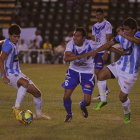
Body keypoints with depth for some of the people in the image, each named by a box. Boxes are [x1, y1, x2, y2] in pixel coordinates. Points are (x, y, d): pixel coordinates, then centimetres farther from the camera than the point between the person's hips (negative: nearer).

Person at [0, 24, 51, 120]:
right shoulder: (8, 44, -18)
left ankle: (39, 114, 27)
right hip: (10, 75, -9)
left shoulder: (14, 43, 12)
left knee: (37, 92, 7)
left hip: (17, 73, 9)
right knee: (25, 83, -39)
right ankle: (16, 108, -31)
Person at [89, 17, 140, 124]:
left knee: (122, 97, 1)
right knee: (101, 75, -18)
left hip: (130, 73, -5)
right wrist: (96, 51, 5)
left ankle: (127, 113, 35)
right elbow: (110, 44, 10)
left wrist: (122, 34, -36)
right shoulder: (122, 36, 0)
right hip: (119, 65, 5)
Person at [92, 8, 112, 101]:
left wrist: (106, 53, -18)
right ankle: (106, 89, 22)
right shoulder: (95, 26, 17)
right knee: (98, 72, 9)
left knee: (98, 71, -15)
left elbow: (108, 40, -11)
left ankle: (101, 94, -10)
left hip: (103, 51, -7)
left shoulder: (107, 25, -6)